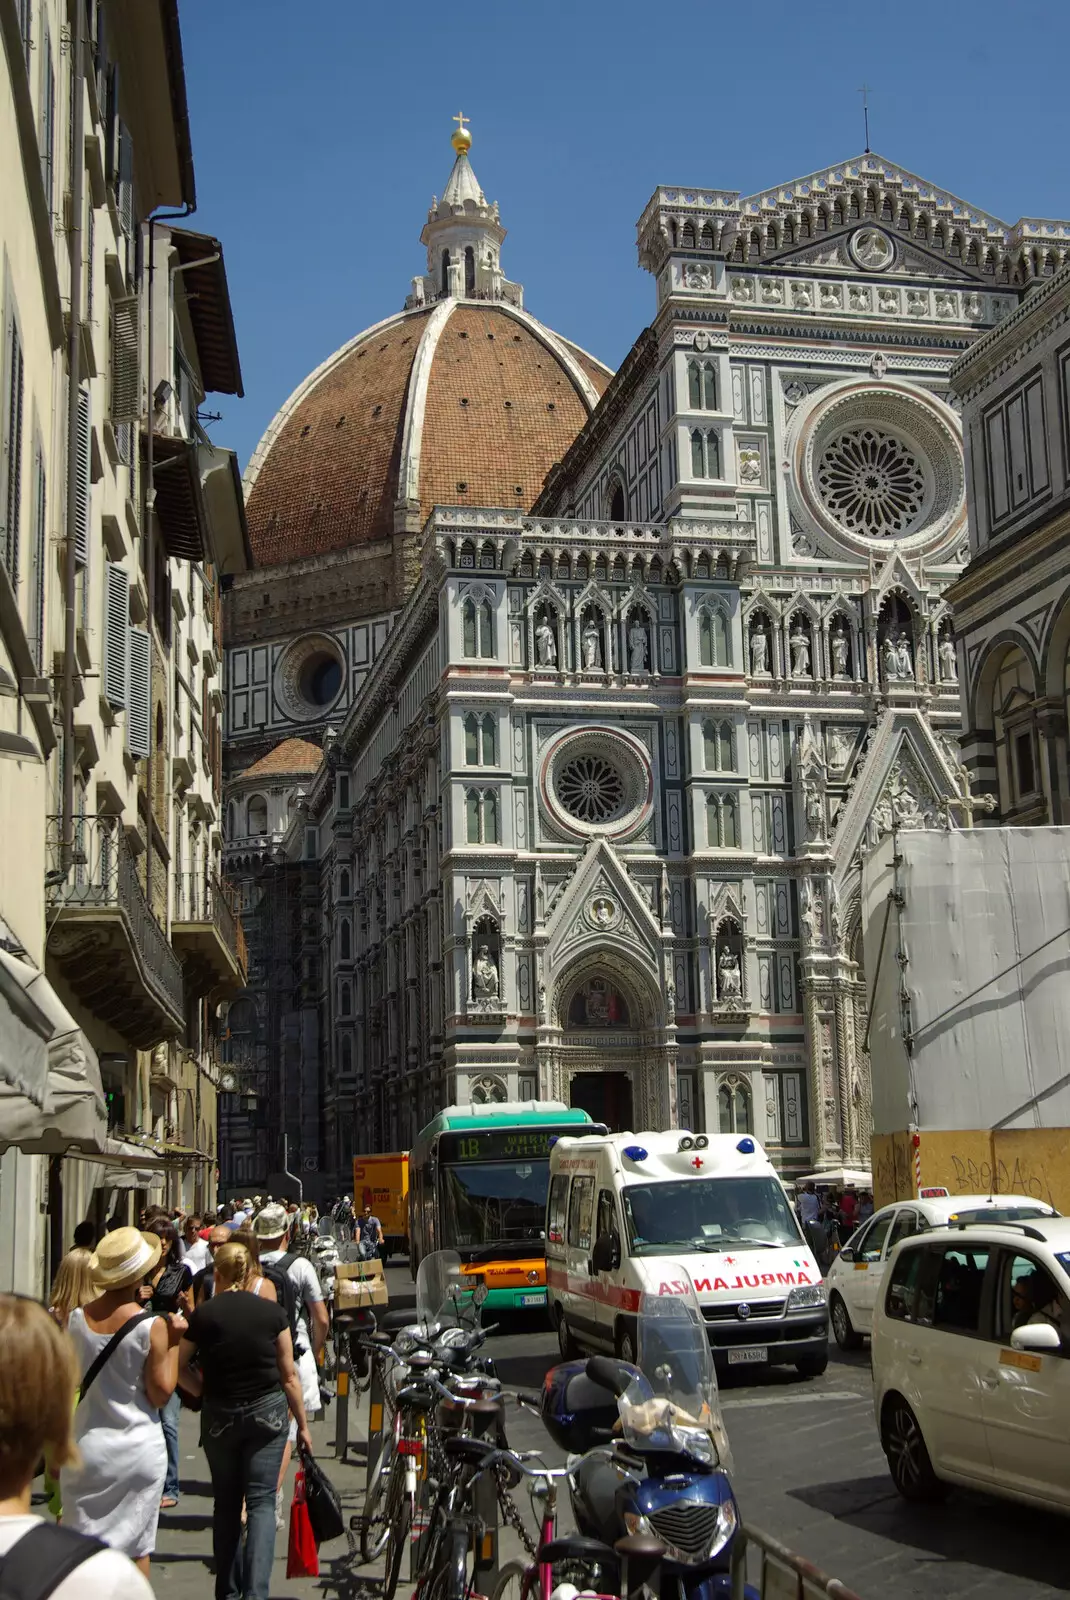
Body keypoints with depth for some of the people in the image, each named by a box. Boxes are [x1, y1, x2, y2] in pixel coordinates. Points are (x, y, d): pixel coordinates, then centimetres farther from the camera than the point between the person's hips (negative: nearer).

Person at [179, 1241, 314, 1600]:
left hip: (219, 1416, 1)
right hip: (268, 1411, 0)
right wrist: (302, 1424, 8)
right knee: (261, 1502, 2)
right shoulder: (272, 1312, -3)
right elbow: (289, 1375, 1)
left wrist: (204, 1391, 12)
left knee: (226, 1503, 14)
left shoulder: (203, 1315, -5)